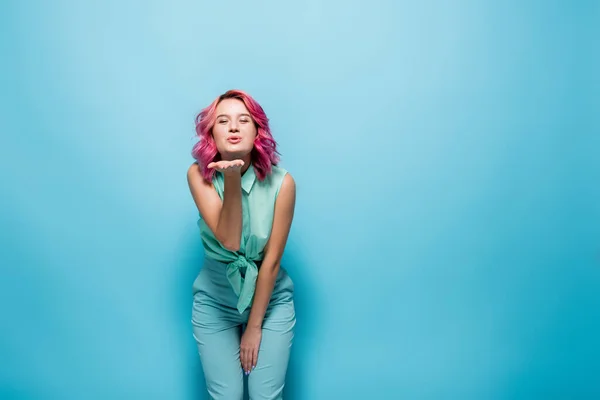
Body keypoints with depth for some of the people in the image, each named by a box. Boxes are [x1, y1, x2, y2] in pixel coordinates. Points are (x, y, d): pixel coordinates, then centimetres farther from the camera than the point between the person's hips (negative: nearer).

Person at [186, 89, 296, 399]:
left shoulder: (281, 182, -18)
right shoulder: (199, 175, -14)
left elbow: (272, 260, -14)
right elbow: (229, 241, -25)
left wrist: (255, 326, -9)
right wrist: (232, 179, -36)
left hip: (271, 300, 0)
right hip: (215, 303, 1)